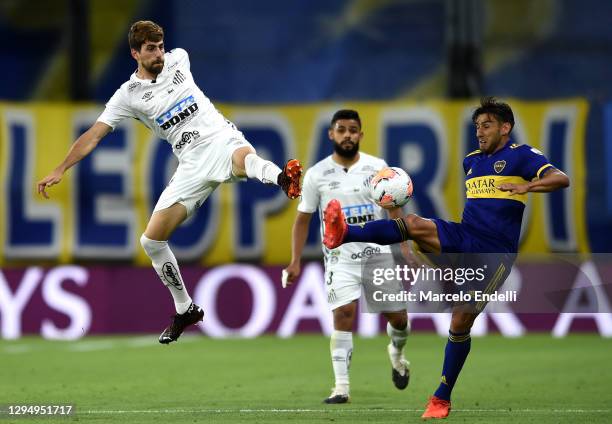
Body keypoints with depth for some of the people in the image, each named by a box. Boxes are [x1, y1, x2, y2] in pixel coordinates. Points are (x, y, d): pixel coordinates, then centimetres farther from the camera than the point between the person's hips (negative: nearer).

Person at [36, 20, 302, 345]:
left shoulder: (177, 59, 8)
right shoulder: (128, 95, 3)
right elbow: (94, 135, 2)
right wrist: (60, 169, -5)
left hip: (222, 139, -2)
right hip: (192, 165, 2)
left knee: (245, 158, -41)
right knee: (152, 240, -2)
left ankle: (284, 179, -76)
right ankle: (185, 310, 17)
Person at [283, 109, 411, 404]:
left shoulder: (377, 168, 0)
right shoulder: (316, 175, -2)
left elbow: (394, 210, 7)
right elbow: (303, 219, 5)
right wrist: (295, 262, -2)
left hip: (378, 254, 1)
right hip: (340, 257, -1)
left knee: (397, 316, 3)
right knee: (343, 316, -15)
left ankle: (397, 353, 38)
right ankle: (341, 387, -12)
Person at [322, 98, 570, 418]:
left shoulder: (520, 156, -2)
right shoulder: (471, 161, 18)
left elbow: (561, 179, -16)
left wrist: (526, 186, -31)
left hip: (494, 254, -5)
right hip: (462, 238, 5)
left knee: (461, 320, -9)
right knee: (414, 224, -24)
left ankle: (442, 398, 4)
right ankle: (343, 235, -44)